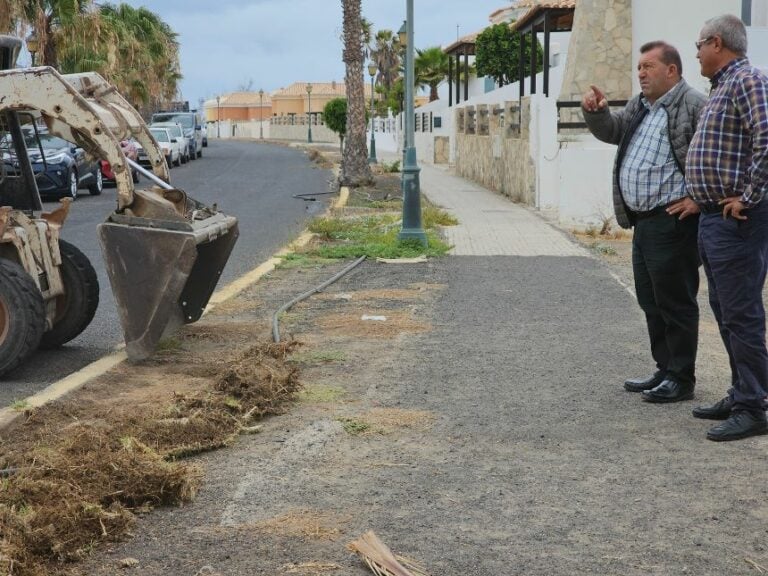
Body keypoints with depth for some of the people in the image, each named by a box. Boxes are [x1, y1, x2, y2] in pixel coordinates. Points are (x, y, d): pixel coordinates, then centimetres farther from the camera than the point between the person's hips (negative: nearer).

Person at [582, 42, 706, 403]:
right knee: (651, 302, 16)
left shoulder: (693, 105, -11)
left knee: (675, 302, -2)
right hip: (644, 221, 10)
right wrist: (595, 112, 3)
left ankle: (681, 379, 8)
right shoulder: (640, 105, 18)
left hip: (672, 221, -9)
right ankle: (665, 371, 27)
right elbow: (612, 131, 23)